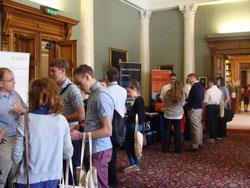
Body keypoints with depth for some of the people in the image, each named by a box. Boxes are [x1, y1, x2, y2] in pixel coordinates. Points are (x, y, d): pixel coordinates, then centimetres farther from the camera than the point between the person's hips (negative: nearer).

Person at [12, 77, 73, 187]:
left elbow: (17, 157, -11)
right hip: (53, 177, 3)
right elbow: (68, 154, 1)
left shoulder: (26, 120, -15)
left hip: (30, 179, -2)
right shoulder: (61, 120, -6)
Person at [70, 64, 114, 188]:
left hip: (99, 150, -9)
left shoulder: (101, 96, -18)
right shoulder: (93, 94, 11)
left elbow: (107, 131, -22)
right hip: (93, 148, 9)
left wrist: (80, 135, -20)